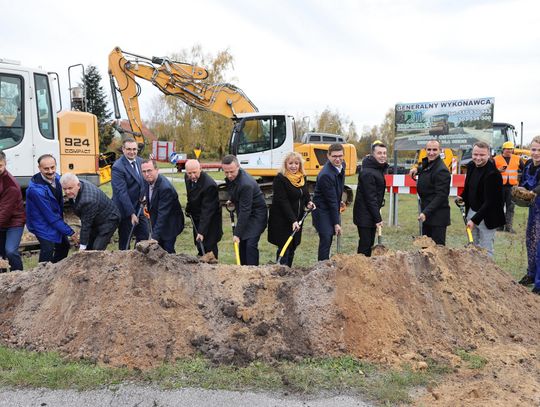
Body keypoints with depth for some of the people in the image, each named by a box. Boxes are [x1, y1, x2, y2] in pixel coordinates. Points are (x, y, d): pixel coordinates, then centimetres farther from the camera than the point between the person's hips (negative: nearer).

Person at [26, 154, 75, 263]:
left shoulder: (56, 177, -9)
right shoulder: (36, 190, -32)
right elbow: (51, 216, -28)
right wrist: (70, 232, -24)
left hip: (56, 221, 8)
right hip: (42, 224, -8)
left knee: (64, 245, 17)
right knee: (48, 249, -20)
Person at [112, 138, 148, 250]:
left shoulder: (140, 161, 3)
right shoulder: (118, 167, -19)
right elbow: (122, 192, -22)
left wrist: (143, 196, -2)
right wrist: (131, 213, -23)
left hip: (138, 207, 7)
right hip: (125, 210, -7)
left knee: (144, 236, 13)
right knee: (125, 240, 5)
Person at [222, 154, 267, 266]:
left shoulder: (246, 184, -34)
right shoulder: (230, 177, -7)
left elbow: (245, 210, -32)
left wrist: (237, 234, -31)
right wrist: (233, 200, 15)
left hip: (256, 214, -9)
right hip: (244, 213, 9)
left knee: (251, 244, -17)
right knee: (242, 243, 10)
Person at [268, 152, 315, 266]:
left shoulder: (302, 178, 6)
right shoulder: (280, 179, -15)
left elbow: (306, 194, 19)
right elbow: (283, 202, -20)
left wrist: (309, 202, -5)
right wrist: (292, 220, -26)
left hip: (297, 219, 7)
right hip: (282, 220, -7)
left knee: (292, 248, 11)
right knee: (284, 249, -5)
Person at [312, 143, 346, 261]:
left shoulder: (342, 165, 0)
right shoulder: (325, 175, -27)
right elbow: (331, 200, -24)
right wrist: (336, 223, -20)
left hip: (332, 208, 8)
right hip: (322, 210, -8)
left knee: (328, 239, 11)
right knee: (326, 240, -10)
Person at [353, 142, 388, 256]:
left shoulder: (379, 168, 11)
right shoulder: (368, 173, -21)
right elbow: (370, 197, -22)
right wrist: (378, 218, -20)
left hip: (371, 213, 10)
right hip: (365, 215, -10)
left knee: (369, 243, 16)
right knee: (365, 245, -5)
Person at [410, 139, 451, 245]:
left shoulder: (442, 170, -17)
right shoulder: (426, 163, 10)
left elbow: (441, 195, -22)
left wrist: (426, 212, -26)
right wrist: (417, 170, 13)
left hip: (438, 216, -9)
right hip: (426, 212, 9)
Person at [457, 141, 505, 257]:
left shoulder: (493, 173, -22)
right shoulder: (471, 166, 2)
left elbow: (489, 201, -24)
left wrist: (475, 219, -27)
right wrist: (463, 197, 5)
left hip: (486, 216, -7)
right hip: (471, 212, 8)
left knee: (485, 251, 0)